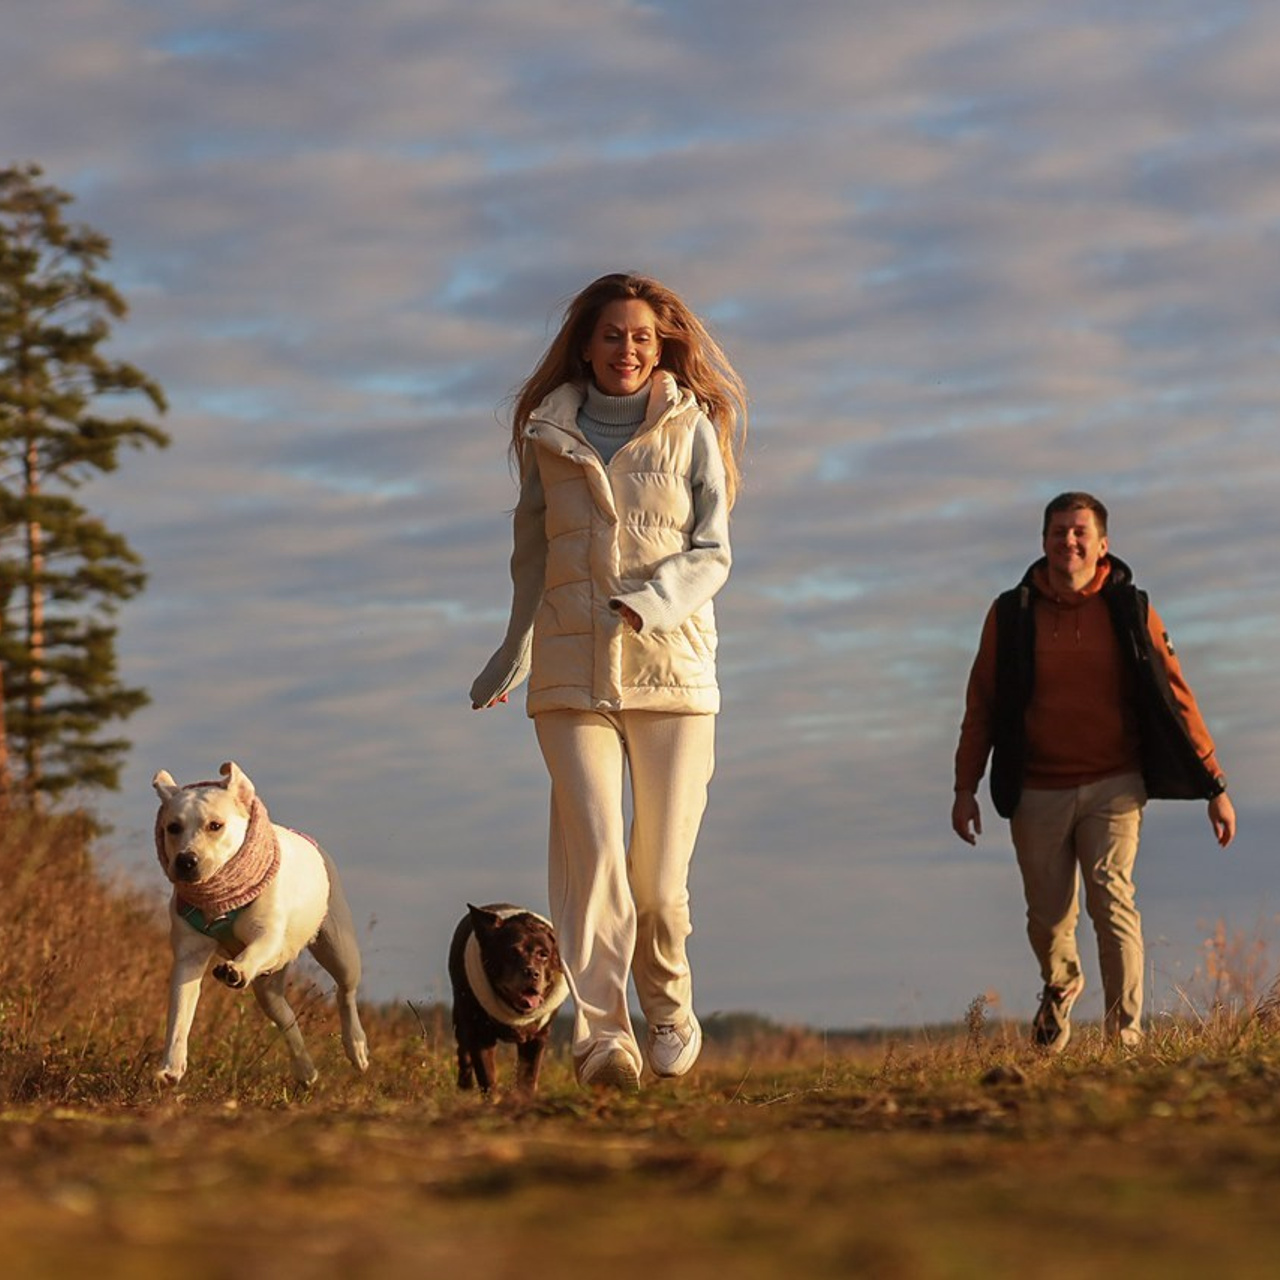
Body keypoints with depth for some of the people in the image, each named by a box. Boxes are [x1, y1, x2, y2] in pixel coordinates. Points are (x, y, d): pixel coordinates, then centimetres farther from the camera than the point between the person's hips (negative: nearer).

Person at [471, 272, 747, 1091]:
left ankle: (671, 1015, 23)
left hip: (671, 667, -1)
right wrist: (513, 658, 26)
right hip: (573, 677, 1)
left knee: (660, 873, -2)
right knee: (593, 852, -16)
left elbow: (712, 554, 1)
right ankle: (602, 1035, -19)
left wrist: (650, 602, -17)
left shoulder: (692, 430, 6)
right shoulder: (549, 436, 11)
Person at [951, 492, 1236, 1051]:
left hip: (1112, 788, -1)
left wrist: (1215, 786, 0)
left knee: (1111, 900, -18)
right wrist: (966, 788, 2)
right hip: (1036, 794, 2)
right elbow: (981, 704, 7)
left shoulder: (1131, 611, 0)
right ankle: (1060, 985, 42)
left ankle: (1126, 1033, -14)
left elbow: (1175, 698, 1)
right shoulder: (1011, 614, 2)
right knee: (1048, 917, 8)